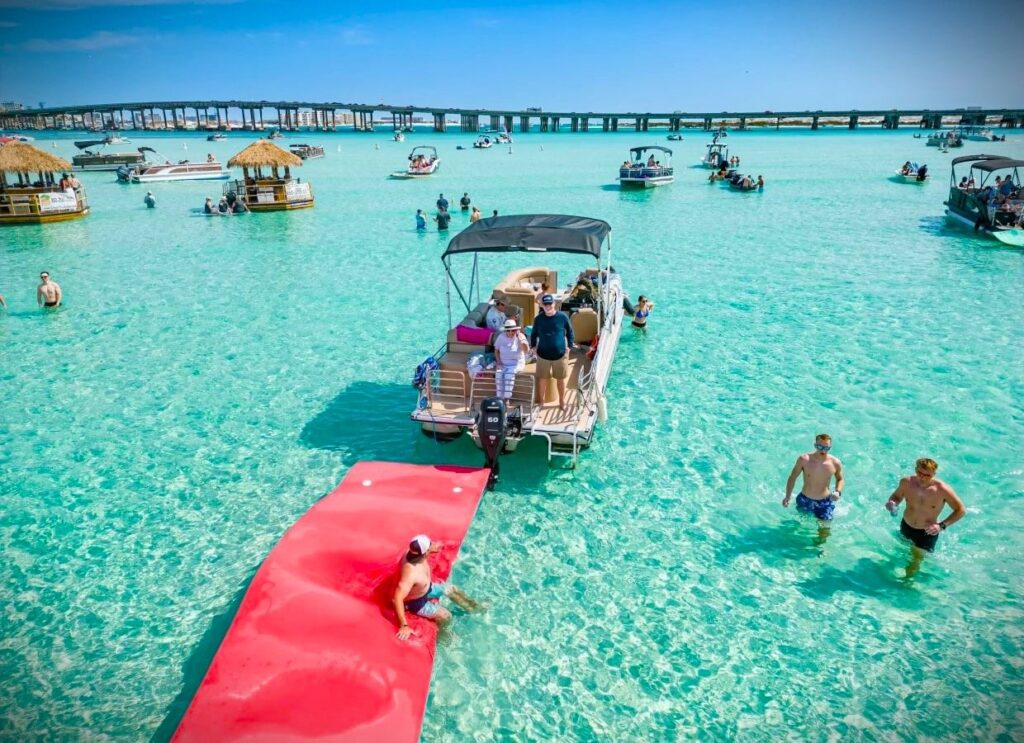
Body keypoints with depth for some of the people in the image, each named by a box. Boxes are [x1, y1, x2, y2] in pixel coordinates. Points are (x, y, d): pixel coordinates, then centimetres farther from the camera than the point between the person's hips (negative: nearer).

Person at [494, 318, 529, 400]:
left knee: (509, 374, -33)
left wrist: (519, 338, -21)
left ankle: (506, 398, -28)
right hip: (503, 364, 2)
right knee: (498, 373, -29)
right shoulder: (501, 337, 4)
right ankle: (500, 398, -25)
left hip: (517, 364, -2)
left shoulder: (520, 336, -4)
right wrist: (499, 363, -4)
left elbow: (526, 350, -17)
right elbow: (496, 351, 9)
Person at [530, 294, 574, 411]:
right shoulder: (538, 319, -5)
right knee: (542, 379, 11)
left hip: (560, 355, -1)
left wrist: (569, 347, -4)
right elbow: (534, 334, 10)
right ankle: (542, 401, 29)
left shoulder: (562, 317, -9)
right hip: (543, 355, 1)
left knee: (560, 379, 12)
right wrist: (533, 346, -1)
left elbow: (570, 332, 2)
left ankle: (562, 401, 30)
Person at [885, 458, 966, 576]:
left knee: (915, 562, 2)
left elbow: (961, 510, -13)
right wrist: (892, 503, -22)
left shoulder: (942, 490, -26)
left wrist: (942, 525, -23)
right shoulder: (906, 482, -18)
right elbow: (896, 496, 2)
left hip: (927, 533, -3)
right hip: (905, 527, 3)